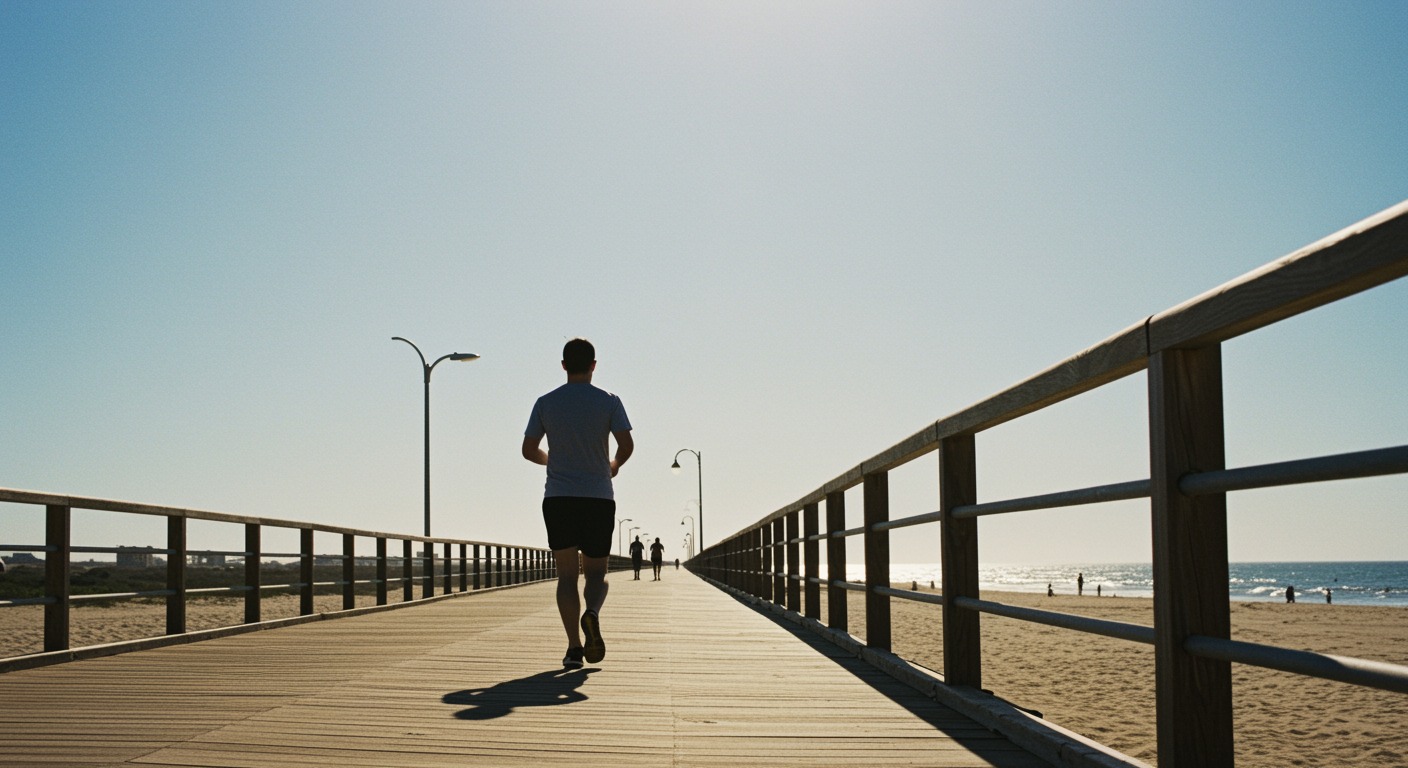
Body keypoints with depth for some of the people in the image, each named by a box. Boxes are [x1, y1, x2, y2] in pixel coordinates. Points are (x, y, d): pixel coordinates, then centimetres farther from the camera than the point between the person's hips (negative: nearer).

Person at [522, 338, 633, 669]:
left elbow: (529, 450, 4)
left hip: (558, 499, 1)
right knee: (596, 571, 9)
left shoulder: (545, 403, 4)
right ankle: (592, 614, -22)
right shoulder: (608, 402, 0)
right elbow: (626, 445, -9)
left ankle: (574, 645, -8)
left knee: (567, 574, 4)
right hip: (599, 498, -1)